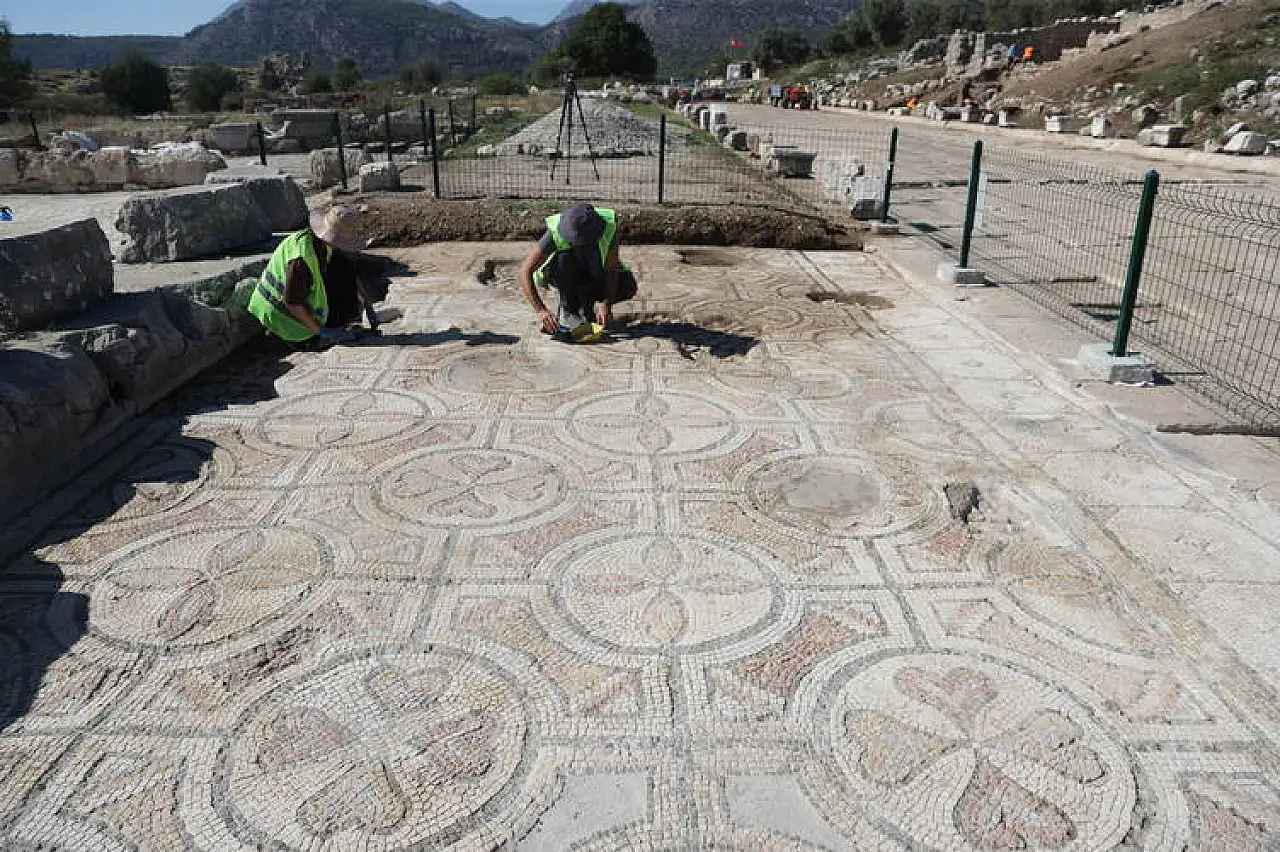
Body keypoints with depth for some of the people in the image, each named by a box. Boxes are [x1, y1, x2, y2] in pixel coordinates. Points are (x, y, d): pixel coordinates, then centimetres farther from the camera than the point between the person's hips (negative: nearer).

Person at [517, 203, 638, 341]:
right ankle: (567, 310, -14)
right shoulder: (556, 232, -32)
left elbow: (611, 269, -26)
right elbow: (524, 271, -34)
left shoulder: (609, 224, -28)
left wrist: (606, 304, -40)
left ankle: (587, 307, 0)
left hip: (597, 275, 2)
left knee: (628, 285, -26)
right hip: (566, 278, -1)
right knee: (564, 258, -35)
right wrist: (541, 310, -45)